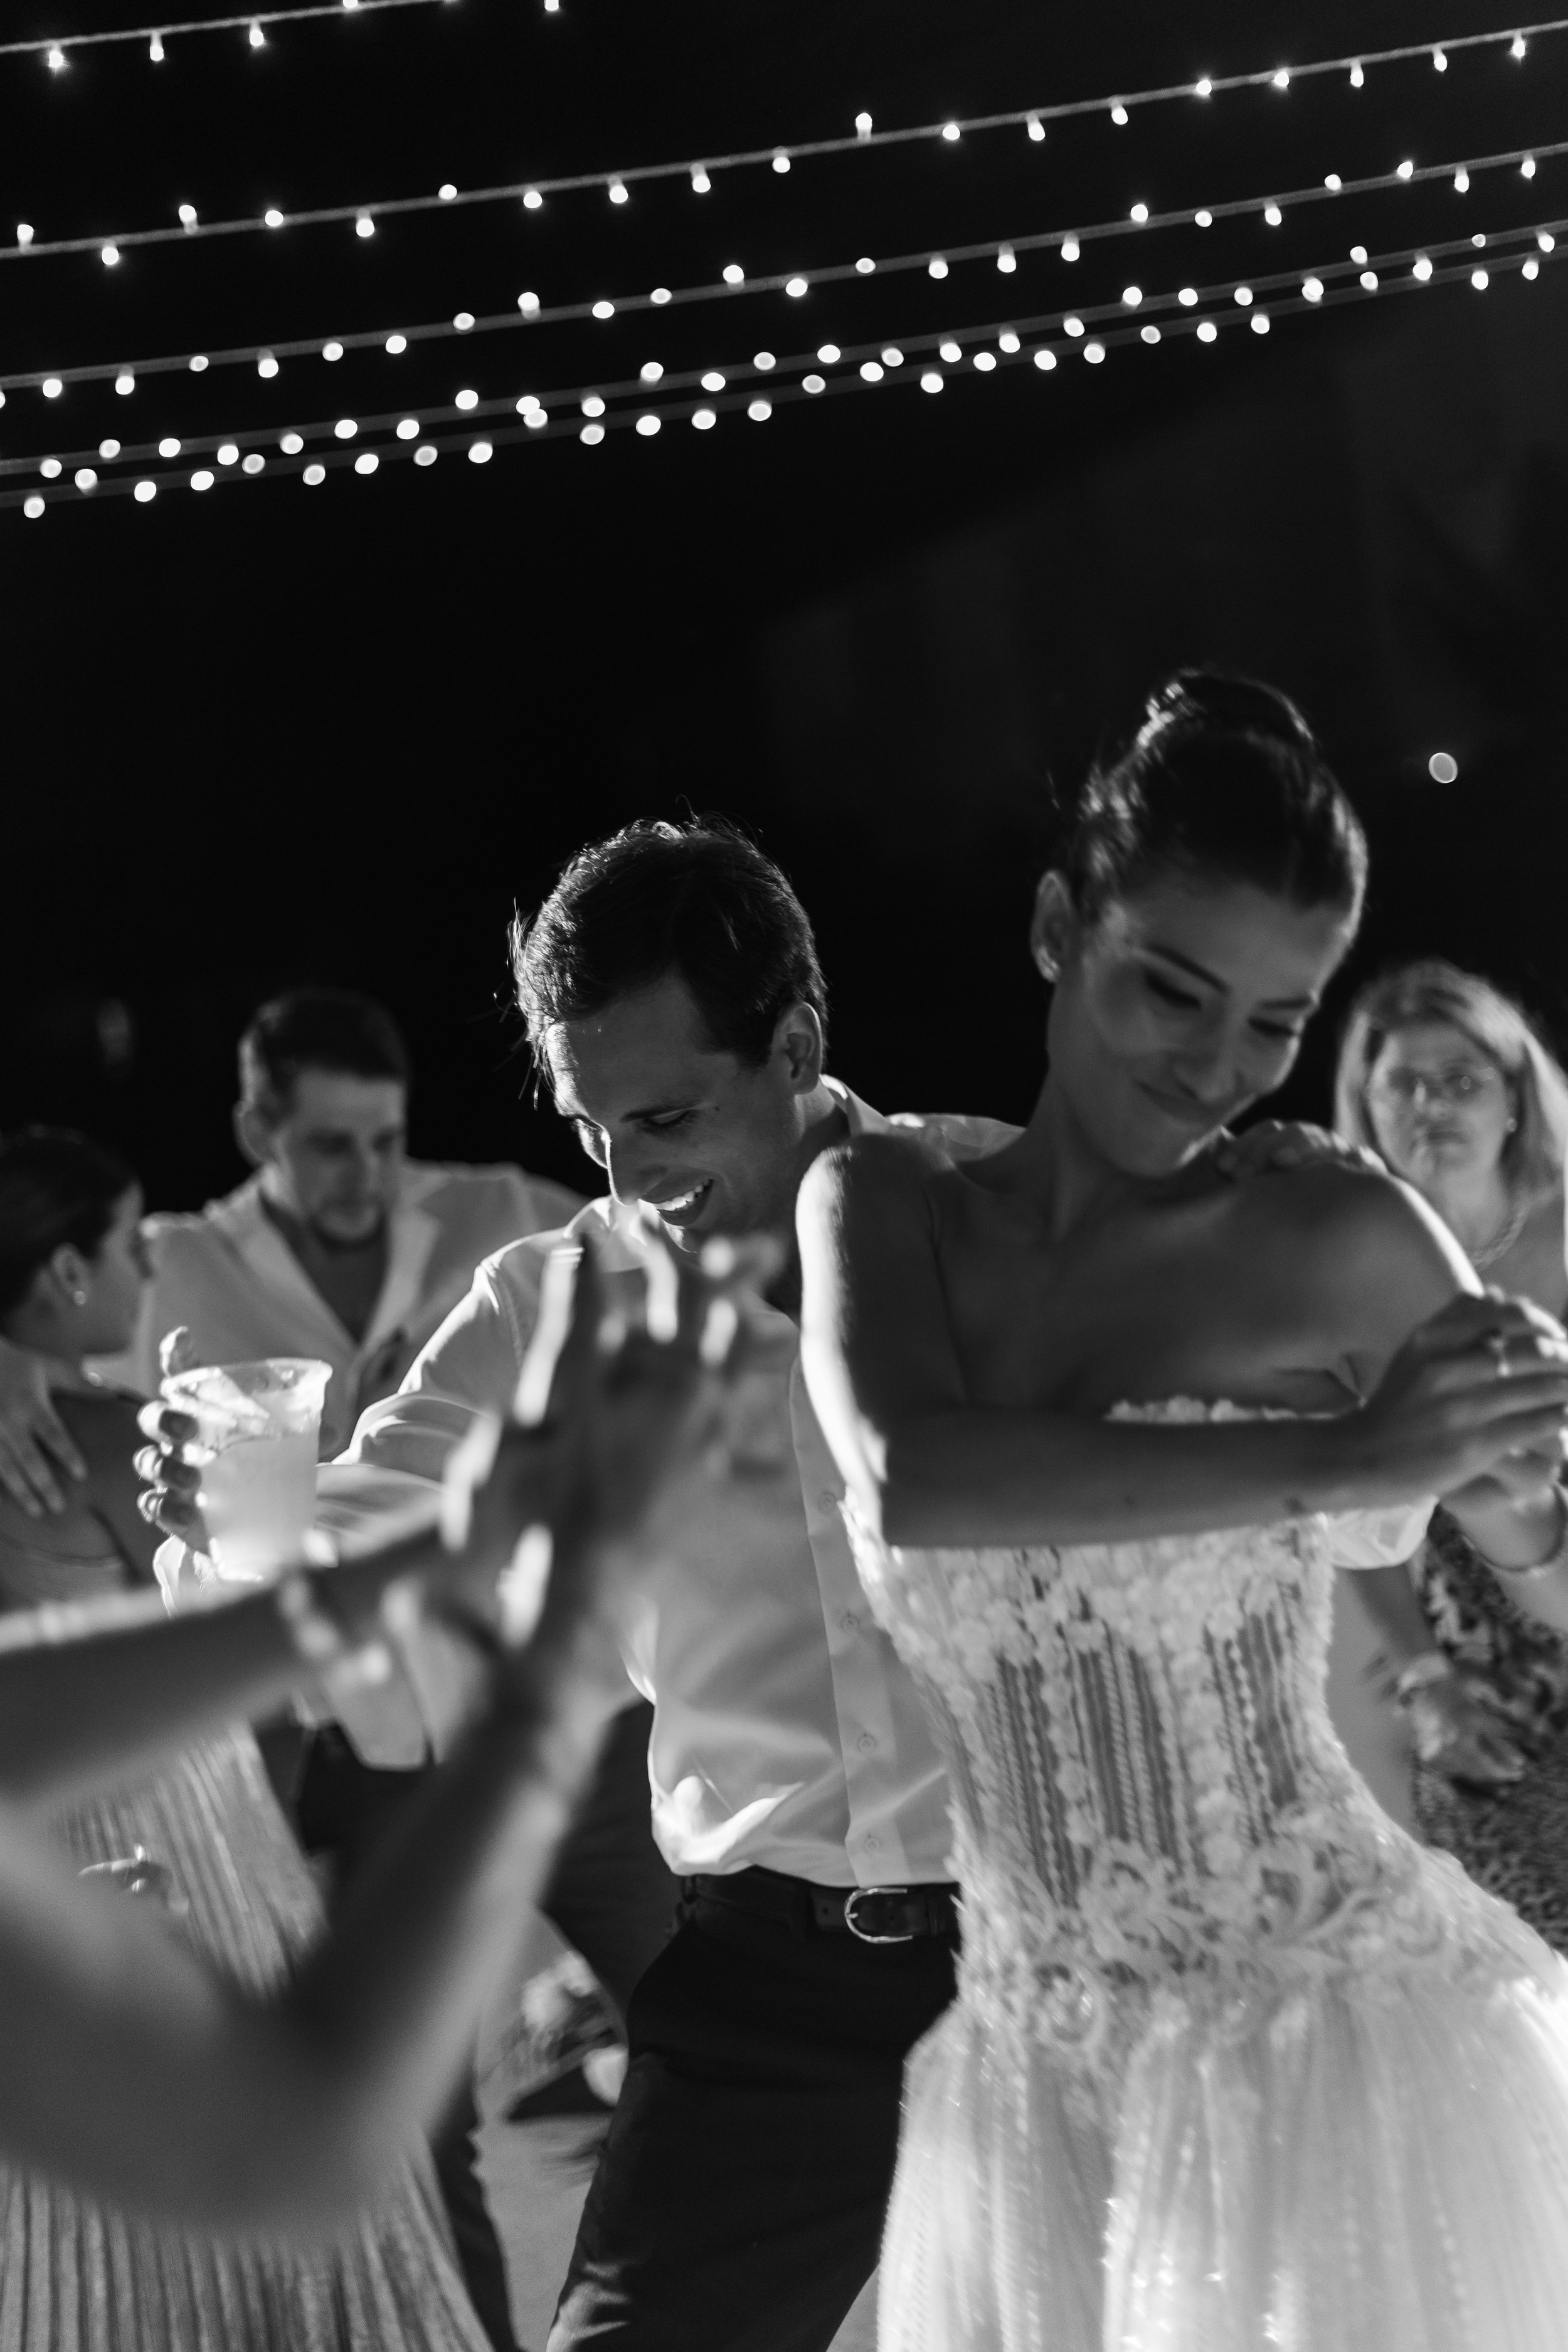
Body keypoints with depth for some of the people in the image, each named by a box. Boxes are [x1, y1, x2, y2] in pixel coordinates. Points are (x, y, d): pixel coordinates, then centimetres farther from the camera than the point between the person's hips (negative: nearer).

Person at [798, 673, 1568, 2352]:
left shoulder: (1342, 1245, -4)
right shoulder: (881, 1205, 2)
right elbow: (910, 1484, -20)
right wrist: (1341, 1459, -23)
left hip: (1341, 2043, -2)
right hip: (1030, 2092, 2)